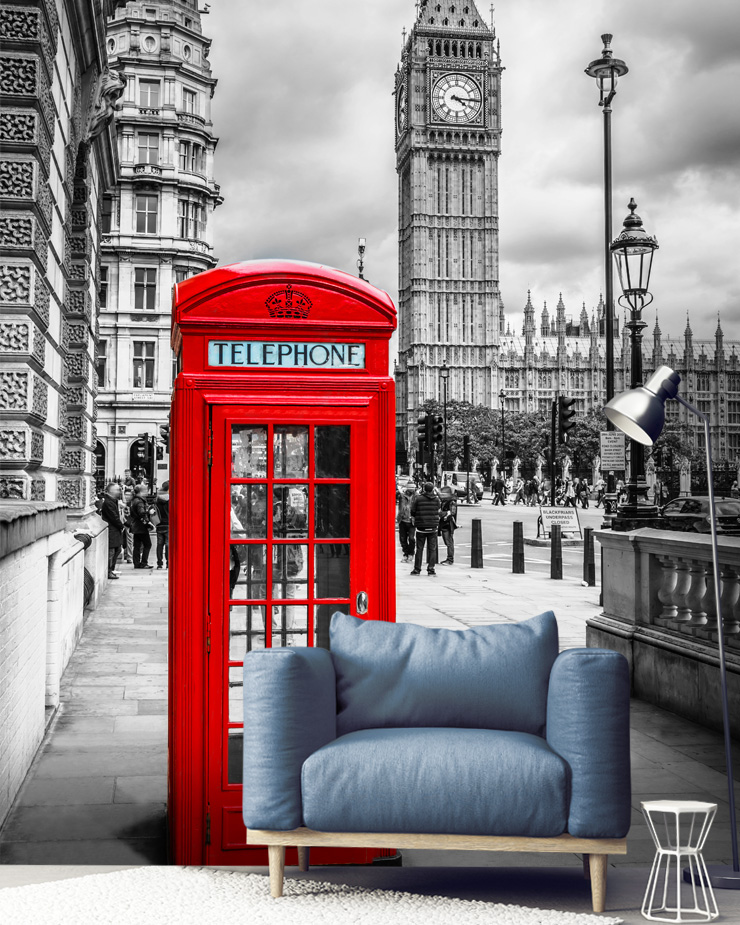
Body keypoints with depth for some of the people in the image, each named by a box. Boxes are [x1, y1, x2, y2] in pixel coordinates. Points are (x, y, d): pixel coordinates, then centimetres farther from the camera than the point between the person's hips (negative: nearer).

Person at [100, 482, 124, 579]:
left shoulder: (113, 501, 14)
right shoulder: (108, 503, -19)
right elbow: (114, 518, -20)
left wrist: (121, 525, 5)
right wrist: (121, 526, -7)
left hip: (115, 530, 11)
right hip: (111, 531, -11)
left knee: (117, 550, 18)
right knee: (111, 551, -4)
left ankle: (111, 569, 28)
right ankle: (109, 572, 3)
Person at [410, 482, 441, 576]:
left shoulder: (418, 499, -6)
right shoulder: (436, 499, 0)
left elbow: (413, 512, 1)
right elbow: (438, 511, 10)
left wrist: (413, 520, 17)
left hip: (421, 527, -1)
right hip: (433, 526, 1)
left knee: (419, 549, 4)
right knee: (432, 549, 5)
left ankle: (417, 569, 6)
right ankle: (431, 569, 2)